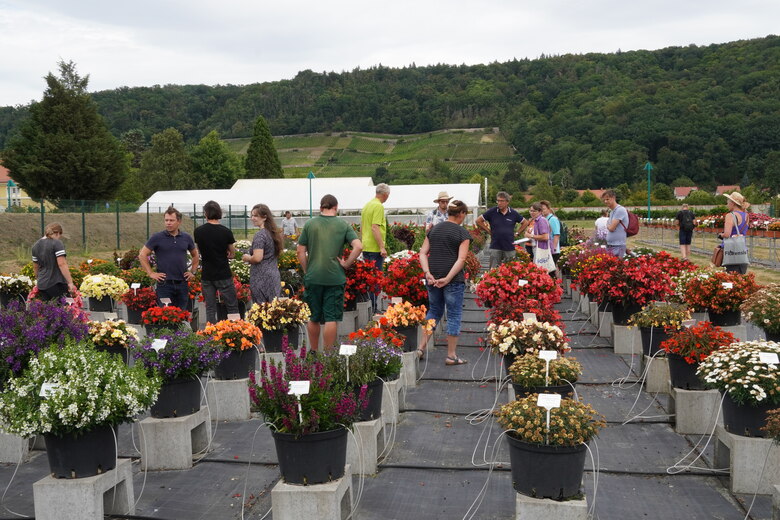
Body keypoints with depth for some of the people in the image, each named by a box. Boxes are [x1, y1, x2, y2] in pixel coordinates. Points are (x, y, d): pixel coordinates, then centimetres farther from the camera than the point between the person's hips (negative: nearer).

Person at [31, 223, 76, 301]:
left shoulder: (36, 245, 12)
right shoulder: (56, 243, -9)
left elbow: (35, 267, 21)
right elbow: (62, 264, -17)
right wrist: (70, 282, -18)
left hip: (42, 284, 7)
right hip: (56, 284, -7)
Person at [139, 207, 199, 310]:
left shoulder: (186, 238, 9)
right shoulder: (157, 237, -2)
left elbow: (195, 255, 23)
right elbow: (142, 255, 1)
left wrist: (193, 271, 12)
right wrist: (151, 273, -4)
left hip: (182, 283, 3)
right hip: (164, 283, -3)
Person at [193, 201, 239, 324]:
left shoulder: (198, 231, -2)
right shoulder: (226, 232, -9)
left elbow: (200, 252, 12)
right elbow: (232, 254, 3)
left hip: (206, 276, 3)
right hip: (224, 275, -3)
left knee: (210, 309, 9)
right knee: (232, 307, 4)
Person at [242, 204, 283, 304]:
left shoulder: (260, 235, -14)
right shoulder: (274, 233, 11)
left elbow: (257, 258, -22)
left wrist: (247, 258, -2)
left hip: (262, 279, -8)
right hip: (275, 277, 8)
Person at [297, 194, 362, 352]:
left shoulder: (310, 224, 3)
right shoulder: (343, 225, 0)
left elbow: (300, 251, 2)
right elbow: (358, 246, -11)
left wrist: (306, 271, 9)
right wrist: (346, 264, -2)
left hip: (312, 278, 2)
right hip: (335, 278, -1)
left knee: (313, 318, 14)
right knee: (331, 318, 3)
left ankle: (314, 352, 26)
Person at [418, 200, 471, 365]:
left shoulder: (434, 229, 10)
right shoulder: (462, 232, -4)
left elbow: (423, 253, 4)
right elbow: (461, 259, -15)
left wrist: (427, 273, -5)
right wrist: (448, 278, -17)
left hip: (433, 278, 5)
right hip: (454, 280, -5)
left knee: (434, 311, 20)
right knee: (454, 315, 6)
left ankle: (421, 347, 17)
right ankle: (451, 355, 11)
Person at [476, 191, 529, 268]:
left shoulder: (513, 213, 3)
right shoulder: (492, 211, -2)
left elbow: (525, 223, 16)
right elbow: (478, 221, 4)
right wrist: (488, 231, 3)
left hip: (510, 247, 1)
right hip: (495, 247, -1)